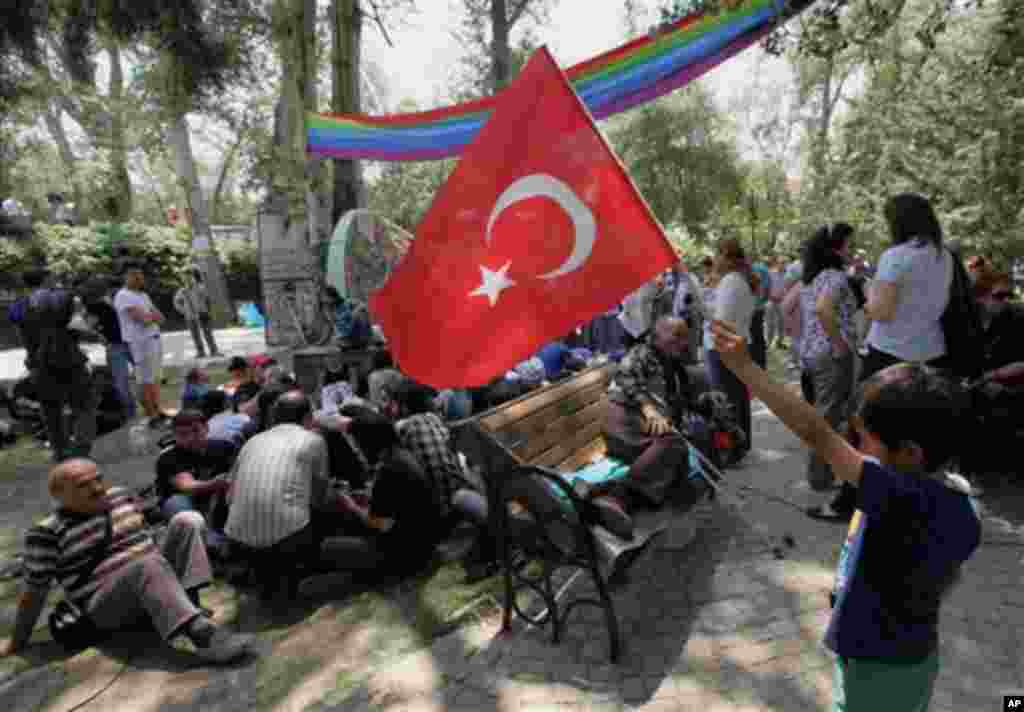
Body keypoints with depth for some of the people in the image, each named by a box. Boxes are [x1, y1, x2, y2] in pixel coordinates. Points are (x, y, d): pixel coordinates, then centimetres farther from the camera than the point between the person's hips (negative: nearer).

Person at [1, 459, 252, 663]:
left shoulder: (120, 496, 6)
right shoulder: (48, 533, -10)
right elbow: (34, 591, -4)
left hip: (155, 580, 6)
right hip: (109, 606, -6)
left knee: (187, 520, -13)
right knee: (147, 564, -37)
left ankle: (189, 604, -19)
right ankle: (203, 634, -49)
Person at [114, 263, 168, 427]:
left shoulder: (143, 295, 18)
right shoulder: (123, 296, -8)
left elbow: (160, 318, 11)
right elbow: (142, 318, -19)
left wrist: (148, 316, -8)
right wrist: (152, 315, 0)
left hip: (154, 338, 8)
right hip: (139, 341, -8)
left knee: (155, 378, 10)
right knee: (146, 381, -5)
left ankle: (158, 411, 16)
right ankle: (152, 417, -2)